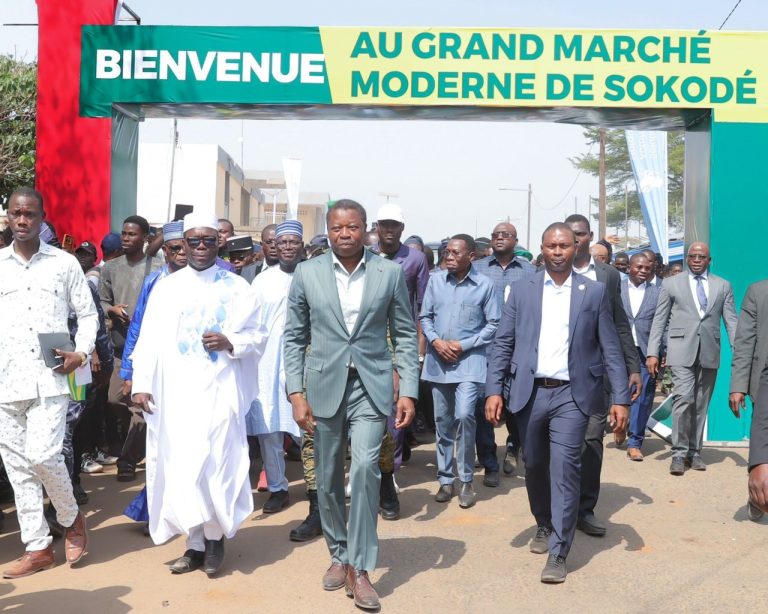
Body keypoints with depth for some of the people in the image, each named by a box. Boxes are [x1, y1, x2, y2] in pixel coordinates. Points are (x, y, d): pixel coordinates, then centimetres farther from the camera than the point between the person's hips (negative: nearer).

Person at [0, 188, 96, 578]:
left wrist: (81, 353, -6)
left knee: (42, 455, -13)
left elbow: (87, 314, 9)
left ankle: (71, 517, 15)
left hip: (49, 379, -2)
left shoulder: (65, 263, 4)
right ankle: (37, 547, 16)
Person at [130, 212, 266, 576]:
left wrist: (229, 342, -16)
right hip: (175, 391, 3)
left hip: (219, 391, -2)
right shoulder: (165, 287, 11)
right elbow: (149, 340, 7)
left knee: (215, 464, -7)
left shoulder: (237, 288, 5)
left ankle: (215, 537, 13)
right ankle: (196, 542, 14)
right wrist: (141, 384, -1)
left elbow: (258, 337, 3)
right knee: (179, 466, 2)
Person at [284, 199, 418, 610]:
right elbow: (295, 337, 4)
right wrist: (296, 393, -3)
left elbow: (405, 335, 3)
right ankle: (338, 555, 31)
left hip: (371, 387, -2)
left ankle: (359, 568, -3)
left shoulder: (390, 273, 1)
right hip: (324, 387, 2)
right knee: (328, 480, 11)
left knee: (364, 468, -16)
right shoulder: (307, 273, 2)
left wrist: (408, 391, -3)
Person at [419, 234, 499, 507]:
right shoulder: (436, 280, 4)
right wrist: (435, 341, -9)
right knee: (443, 420, 9)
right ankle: (445, 479, 22)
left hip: (469, 361, -3)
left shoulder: (484, 284, -4)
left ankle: (466, 480, 0)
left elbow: (494, 324, -2)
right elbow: (425, 317, 9)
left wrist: (464, 345, -10)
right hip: (438, 361, 4)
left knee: (464, 415, -17)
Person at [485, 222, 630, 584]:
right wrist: (493, 390, -5)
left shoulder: (594, 292, 4)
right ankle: (544, 526, 39)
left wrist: (621, 398, -4)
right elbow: (502, 343, 4)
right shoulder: (522, 289, 6)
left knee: (564, 470, -7)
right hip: (529, 393, 2)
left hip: (571, 395, -2)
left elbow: (610, 348, 3)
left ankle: (558, 554, 1)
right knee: (534, 466, 14)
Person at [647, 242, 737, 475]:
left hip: (709, 353, 2)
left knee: (701, 404, 8)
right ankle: (679, 453, -5)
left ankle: (694, 451, 19)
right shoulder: (672, 284, 8)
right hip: (682, 351, -2)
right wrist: (652, 353, -3)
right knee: (683, 398, -14)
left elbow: (731, 320, 8)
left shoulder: (723, 286, 12)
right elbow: (659, 320, 5)